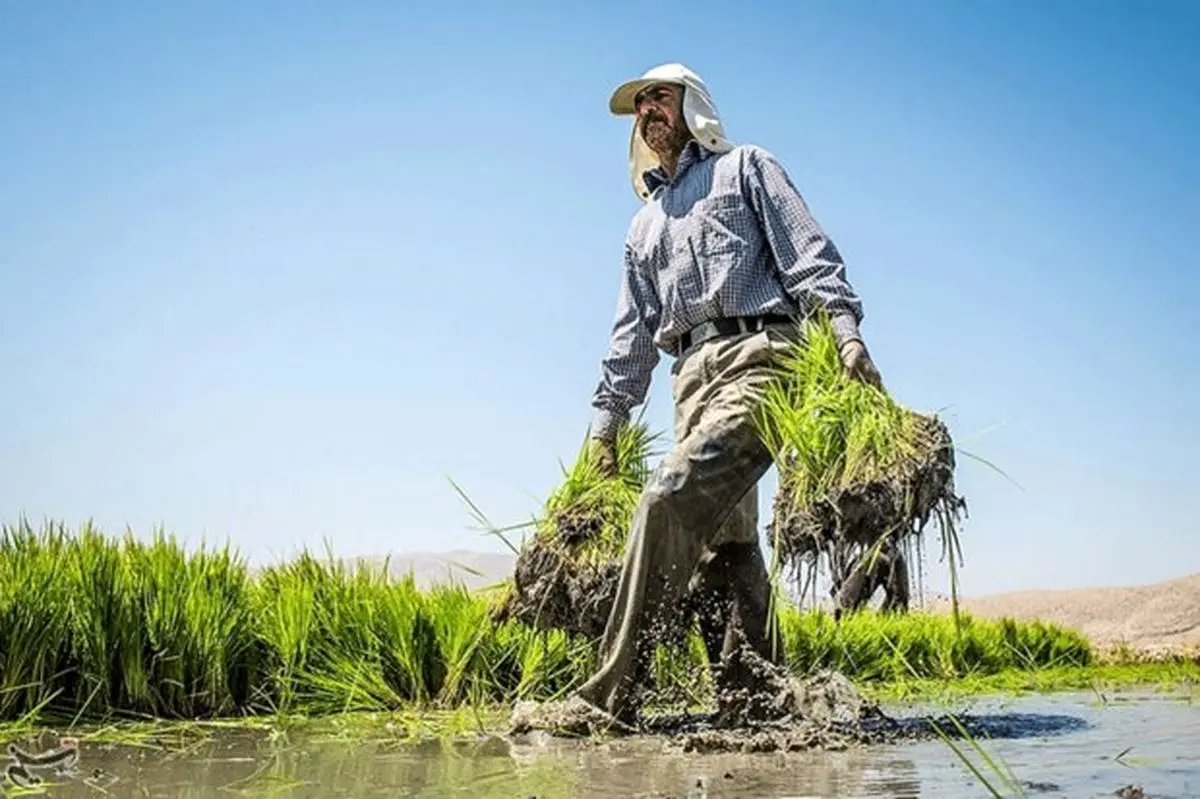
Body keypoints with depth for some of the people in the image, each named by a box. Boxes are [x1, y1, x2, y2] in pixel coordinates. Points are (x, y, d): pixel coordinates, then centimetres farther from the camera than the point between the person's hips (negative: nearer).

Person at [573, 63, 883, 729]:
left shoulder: (744, 167, 16)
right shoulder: (644, 227, 31)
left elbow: (809, 255, 3)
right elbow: (632, 335, 28)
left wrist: (846, 330, -13)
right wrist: (605, 420, 19)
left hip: (759, 355, -7)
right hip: (693, 378, 7)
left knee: (670, 497, -23)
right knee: (723, 543, -2)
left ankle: (611, 698, -24)